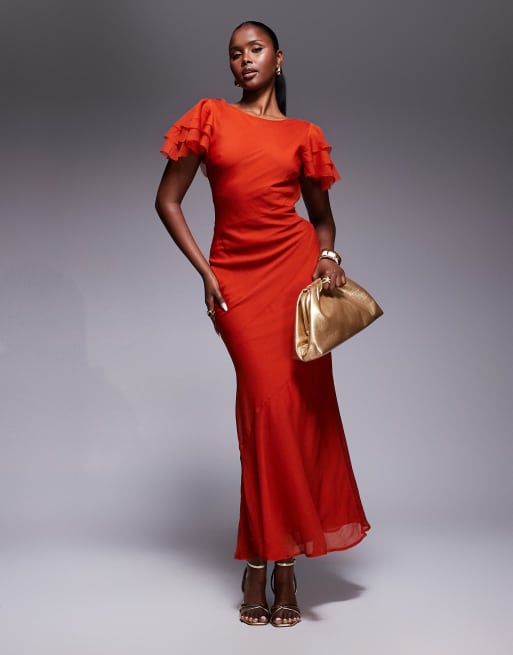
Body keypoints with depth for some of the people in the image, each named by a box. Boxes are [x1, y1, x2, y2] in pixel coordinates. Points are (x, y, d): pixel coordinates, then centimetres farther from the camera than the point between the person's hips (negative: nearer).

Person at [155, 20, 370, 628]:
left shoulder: (304, 135, 12)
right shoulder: (209, 116, 7)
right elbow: (167, 201, 5)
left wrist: (328, 256, -2)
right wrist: (203, 271, -3)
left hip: (297, 267, 2)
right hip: (237, 275, -2)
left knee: (302, 405, -2)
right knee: (266, 405, -7)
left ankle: (270, 558, 11)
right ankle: (268, 565, 7)